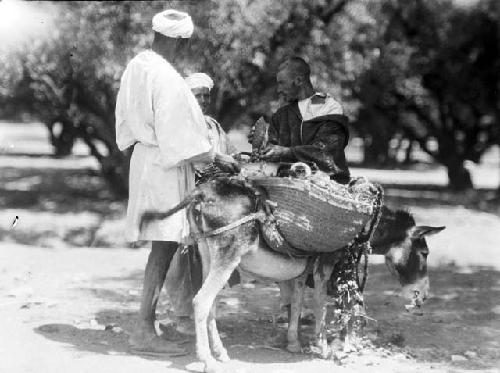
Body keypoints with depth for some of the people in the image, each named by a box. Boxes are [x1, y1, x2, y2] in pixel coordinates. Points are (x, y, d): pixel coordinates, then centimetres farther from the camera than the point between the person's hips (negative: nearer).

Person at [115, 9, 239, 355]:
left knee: (163, 246, 14)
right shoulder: (167, 80, -22)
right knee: (165, 246, -4)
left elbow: (128, 119, 16)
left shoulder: (136, 66, 6)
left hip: (145, 155, 9)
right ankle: (145, 330, -1)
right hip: (166, 167, -9)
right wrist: (217, 158, -10)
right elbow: (180, 142, -21)